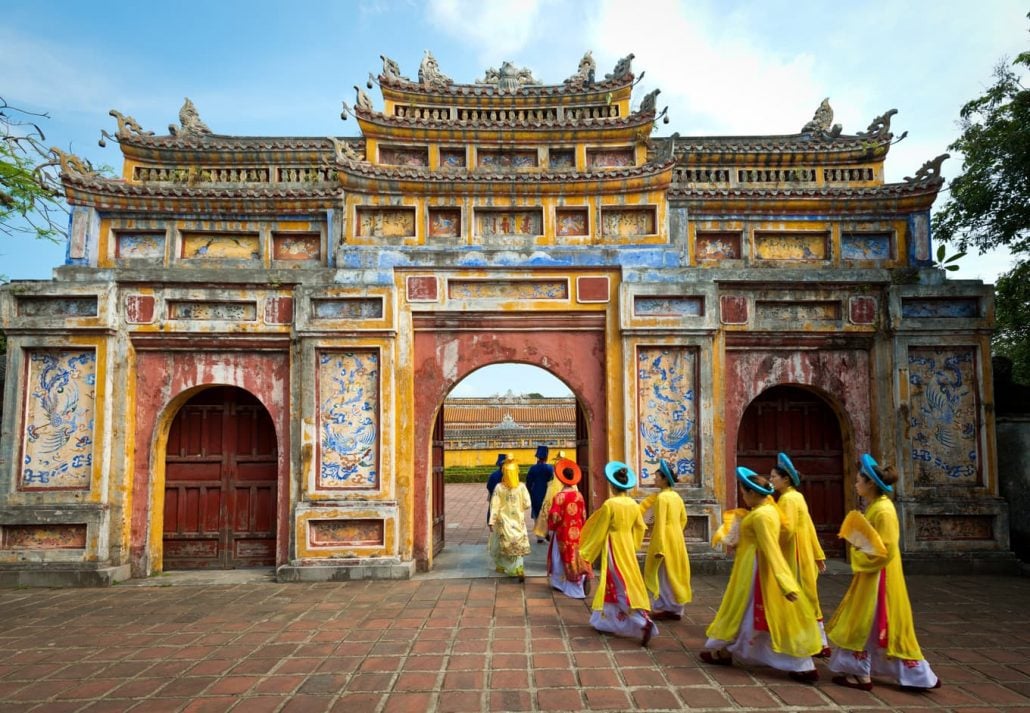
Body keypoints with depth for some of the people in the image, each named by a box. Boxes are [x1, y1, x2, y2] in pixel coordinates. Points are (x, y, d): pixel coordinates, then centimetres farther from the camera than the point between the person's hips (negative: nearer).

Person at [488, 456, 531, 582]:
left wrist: (491, 521, -5)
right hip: (518, 521, 0)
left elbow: (494, 506, -10)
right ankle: (518, 569, -6)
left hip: (503, 521, 0)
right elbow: (527, 504, -9)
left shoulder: (499, 487, -11)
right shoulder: (521, 487, -10)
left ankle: (501, 566, 29)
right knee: (518, 545, 7)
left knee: (503, 544, 17)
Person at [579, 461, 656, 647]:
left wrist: (586, 550, -3)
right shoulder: (633, 504, 1)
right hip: (627, 546, 7)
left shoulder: (609, 504, -18)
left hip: (614, 547, -7)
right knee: (612, 585, 17)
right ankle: (607, 622, 25)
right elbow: (640, 527, 12)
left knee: (623, 586, -5)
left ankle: (644, 621, -19)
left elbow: (599, 531, -13)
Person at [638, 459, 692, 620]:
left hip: (665, 539, -8)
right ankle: (676, 609, 18)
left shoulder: (661, 497, -17)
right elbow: (683, 519, 15)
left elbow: (660, 524, -20)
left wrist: (659, 548, -20)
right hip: (677, 538, 8)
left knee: (662, 573, 2)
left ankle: (662, 608, 5)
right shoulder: (676, 496, 8)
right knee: (675, 572, 12)